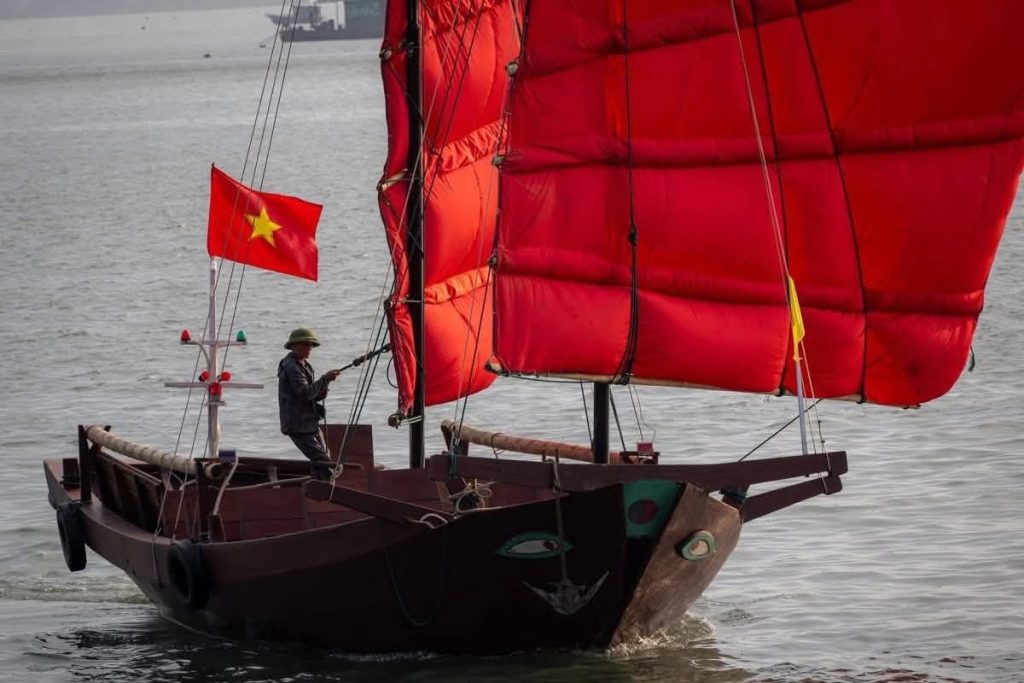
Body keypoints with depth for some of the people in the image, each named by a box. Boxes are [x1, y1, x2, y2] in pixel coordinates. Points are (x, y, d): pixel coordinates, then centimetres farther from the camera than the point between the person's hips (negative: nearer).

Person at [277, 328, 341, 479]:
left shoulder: (304, 365, 17)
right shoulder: (290, 367, -15)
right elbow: (305, 393, -24)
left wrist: (320, 394, 0)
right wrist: (325, 379, -20)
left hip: (311, 423, 10)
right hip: (298, 425, -10)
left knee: (321, 460, 12)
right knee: (323, 461, -16)